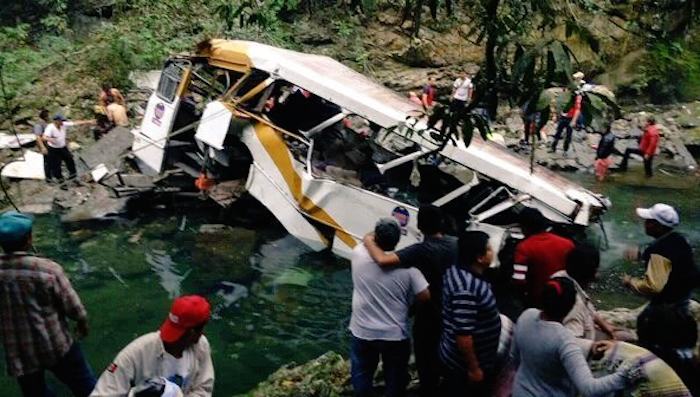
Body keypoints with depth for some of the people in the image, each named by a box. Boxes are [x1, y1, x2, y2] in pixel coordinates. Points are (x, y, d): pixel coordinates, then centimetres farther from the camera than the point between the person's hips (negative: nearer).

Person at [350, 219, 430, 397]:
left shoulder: (358, 254, -14)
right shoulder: (407, 265, -18)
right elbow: (425, 296, -14)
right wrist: (408, 304, 3)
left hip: (362, 332, 2)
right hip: (395, 335, -1)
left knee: (361, 375, 24)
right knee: (395, 379, 21)